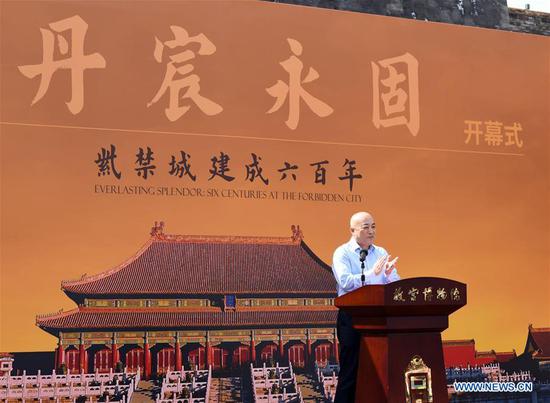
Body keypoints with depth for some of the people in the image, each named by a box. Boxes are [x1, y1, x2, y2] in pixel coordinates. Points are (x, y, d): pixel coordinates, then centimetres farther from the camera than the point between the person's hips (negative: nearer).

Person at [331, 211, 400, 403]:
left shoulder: (382, 253, 14)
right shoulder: (342, 253, -2)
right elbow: (345, 282, -18)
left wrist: (388, 274, -14)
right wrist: (372, 273, -24)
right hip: (352, 317, -5)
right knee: (351, 372, -1)